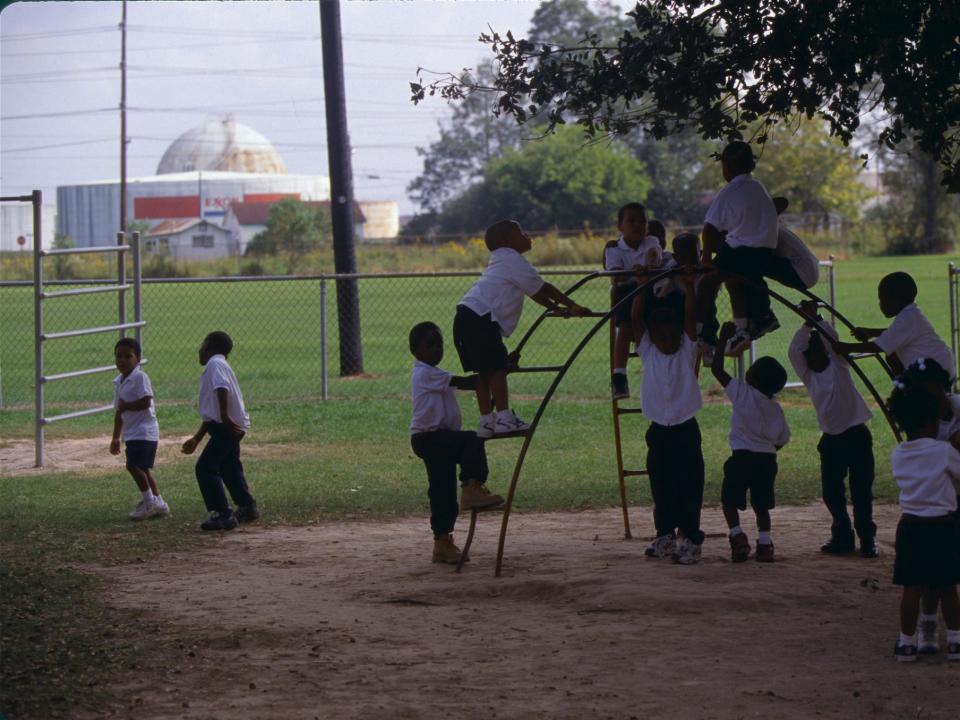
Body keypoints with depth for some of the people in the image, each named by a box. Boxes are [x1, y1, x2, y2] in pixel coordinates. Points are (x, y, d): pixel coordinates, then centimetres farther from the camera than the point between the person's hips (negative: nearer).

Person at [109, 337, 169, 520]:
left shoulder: (140, 378, -12)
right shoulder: (119, 382, 15)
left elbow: (145, 402, -24)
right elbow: (119, 412, 21)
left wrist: (125, 406, -14)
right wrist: (115, 438, 23)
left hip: (144, 431, -9)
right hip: (132, 433, 9)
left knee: (133, 465, -17)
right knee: (143, 469, 12)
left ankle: (149, 501, -6)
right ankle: (158, 503, 20)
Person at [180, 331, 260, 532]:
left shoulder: (215, 364, -7)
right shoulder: (219, 365, 23)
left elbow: (222, 388, -28)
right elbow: (210, 413, 26)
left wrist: (225, 416, -32)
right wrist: (196, 439, 27)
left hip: (227, 426, -10)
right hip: (233, 426, 10)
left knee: (206, 468, -11)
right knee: (229, 467, 26)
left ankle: (223, 514, -13)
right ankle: (247, 507, 40)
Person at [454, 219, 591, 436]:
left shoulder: (501, 261, 28)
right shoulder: (513, 260, -2)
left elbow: (534, 292, 31)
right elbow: (542, 288, -1)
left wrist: (557, 307, 29)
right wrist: (572, 306, 6)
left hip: (465, 318, 10)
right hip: (480, 318, -10)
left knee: (485, 371, 12)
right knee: (497, 367, -9)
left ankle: (486, 421, 12)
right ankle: (504, 418, -11)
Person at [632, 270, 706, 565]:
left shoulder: (687, 351, -1)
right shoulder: (648, 353, 3)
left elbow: (691, 318, -11)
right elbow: (636, 319, -4)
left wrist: (688, 287, -20)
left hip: (685, 430, -3)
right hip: (659, 430, 3)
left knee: (687, 487, -5)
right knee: (661, 488, 10)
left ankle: (690, 540, -2)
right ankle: (665, 535, 23)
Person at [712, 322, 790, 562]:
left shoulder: (742, 393, -8)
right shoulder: (776, 409, 7)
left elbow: (717, 369, -5)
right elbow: (782, 439, 11)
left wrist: (723, 340, 1)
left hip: (742, 457, -5)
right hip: (767, 459, 5)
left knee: (729, 500, 8)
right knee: (761, 504, 14)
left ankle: (737, 536, -10)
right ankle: (764, 544, 3)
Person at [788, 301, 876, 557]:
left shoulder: (838, 366, 1)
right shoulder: (808, 376, 7)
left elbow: (832, 339, -15)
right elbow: (793, 351, -7)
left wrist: (816, 319, -17)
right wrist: (807, 323, -13)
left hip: (856, 435, -4)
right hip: (831, 438, 4)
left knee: (861, 490, -4)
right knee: (831, 491, 4)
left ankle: (867, 538, 3)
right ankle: (842, 536, 18)